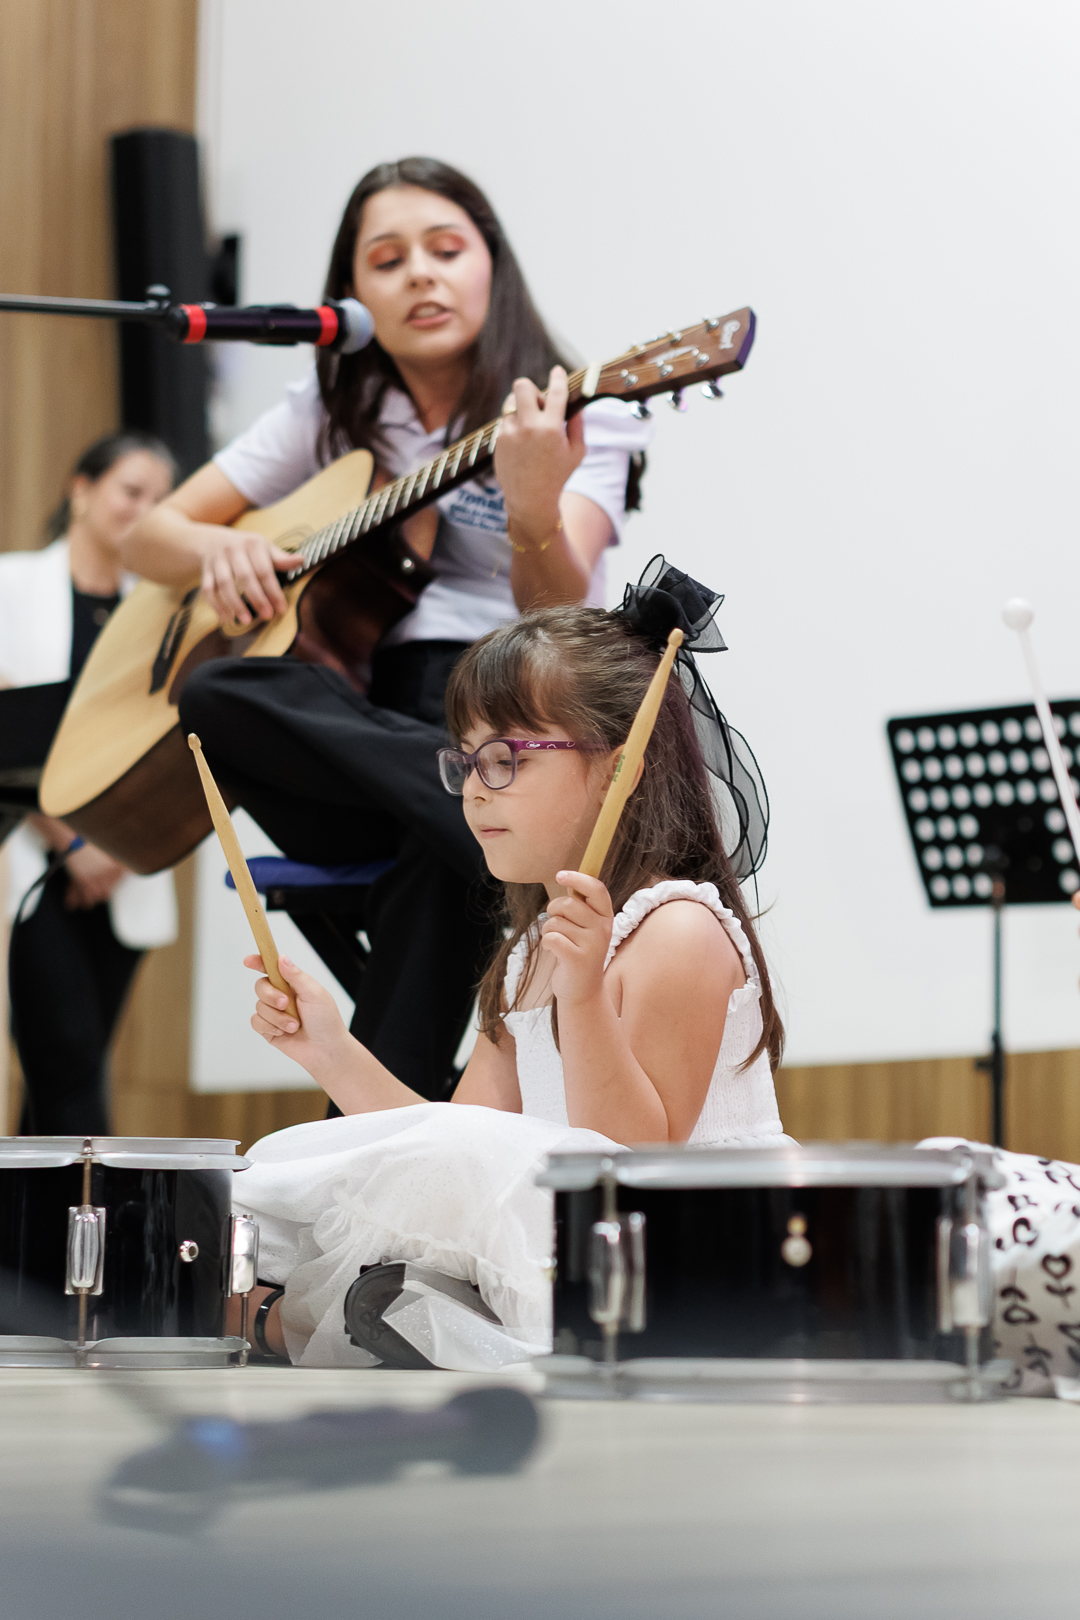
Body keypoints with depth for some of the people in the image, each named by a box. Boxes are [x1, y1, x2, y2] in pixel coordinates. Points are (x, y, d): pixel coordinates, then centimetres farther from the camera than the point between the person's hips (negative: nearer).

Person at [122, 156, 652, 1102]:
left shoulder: (584, 417, 4)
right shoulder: (332, 418, 17)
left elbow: (556, 615, -14)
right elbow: (150, 536, 20)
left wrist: (534, 507, -37)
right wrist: (221, 550, -5)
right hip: (352, 740, 3)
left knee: (441, 861, -39)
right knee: (220, 694, -31)